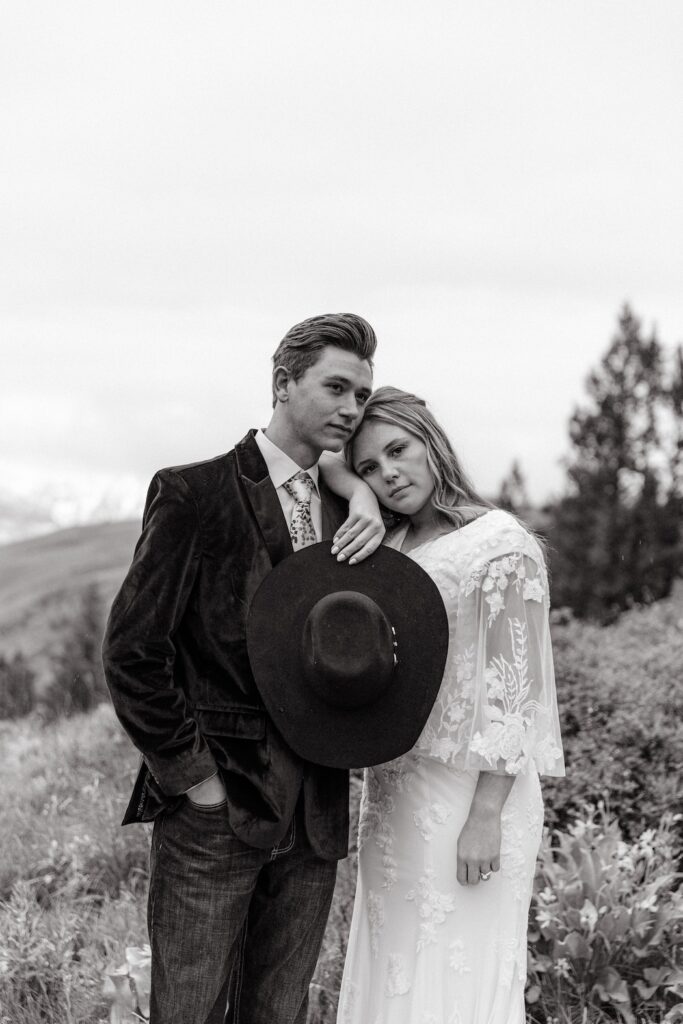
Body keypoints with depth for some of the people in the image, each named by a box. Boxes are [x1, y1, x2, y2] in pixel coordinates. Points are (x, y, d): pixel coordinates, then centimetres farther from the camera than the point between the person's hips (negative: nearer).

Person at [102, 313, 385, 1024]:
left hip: (316, 809, 6)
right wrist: (194, 779, -11)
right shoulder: (193, 494, -6)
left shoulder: (343, 505, 11)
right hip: (215, 801, -5)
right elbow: (132, 652, -9)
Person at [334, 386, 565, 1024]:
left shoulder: (501, 545, -10)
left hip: (463, 793, -7)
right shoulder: (389, 548, 11)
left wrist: (486, 818, -18)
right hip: (393, 794, 7)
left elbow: (512, 691, -14)